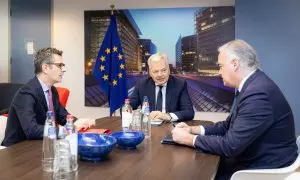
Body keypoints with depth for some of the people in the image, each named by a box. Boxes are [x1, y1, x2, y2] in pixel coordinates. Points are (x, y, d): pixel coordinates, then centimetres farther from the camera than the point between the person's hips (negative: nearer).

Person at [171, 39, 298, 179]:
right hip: (251, 159, 8)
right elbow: (229, 125, 12)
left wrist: (188, 139, -15)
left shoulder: (258, 93, -27)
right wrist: (193, 130, 2)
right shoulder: (251, 86, 4)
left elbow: (230, 146, -26)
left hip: (263, 168, -8)